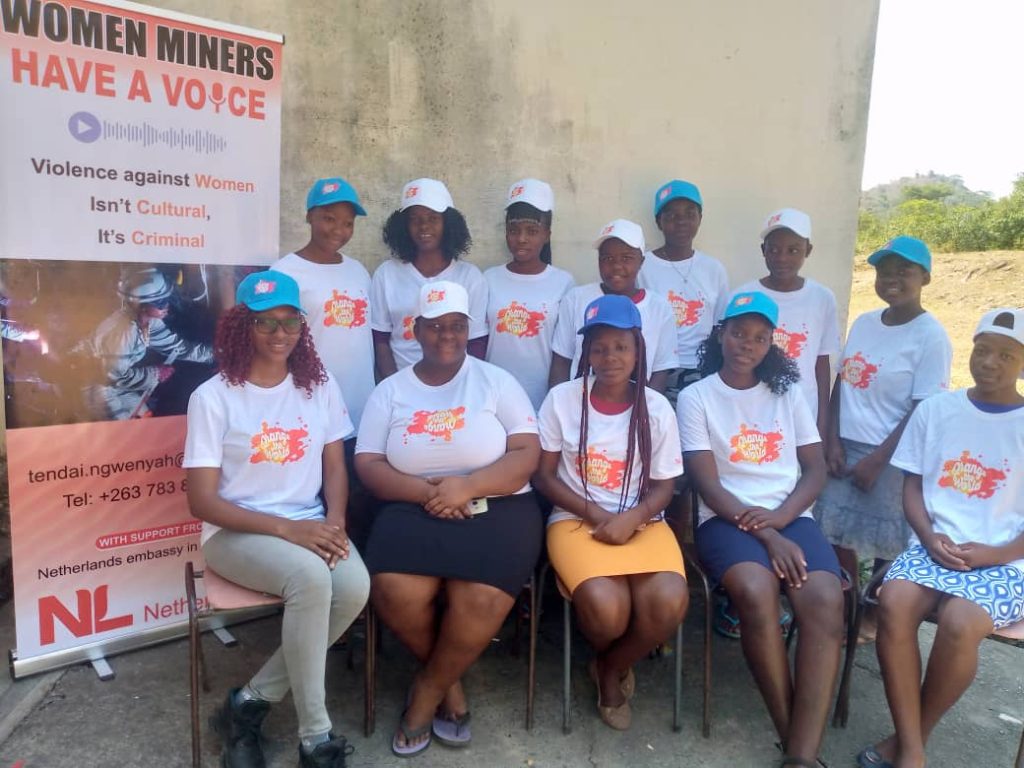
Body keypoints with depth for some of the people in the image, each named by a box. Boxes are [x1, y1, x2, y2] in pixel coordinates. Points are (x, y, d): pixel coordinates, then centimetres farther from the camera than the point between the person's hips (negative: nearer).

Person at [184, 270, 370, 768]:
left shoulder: (320, 387, 5)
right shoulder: (214, 397, -7)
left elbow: (335, 467, 8)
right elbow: (202, 501, -9)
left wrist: (333, 524, -13)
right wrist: (287, 528, -19)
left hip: (310, 526, 4)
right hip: (237, 533, -4)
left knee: (355, 587, -27)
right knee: (311, 577, -34)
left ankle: (252, 701, -5)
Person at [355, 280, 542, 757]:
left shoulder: (496, 381, 5)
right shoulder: (390, 391, 9)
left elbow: (527, 455, -3)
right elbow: (367, 465, 1)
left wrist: (468, 487, -19)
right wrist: (427, 492, -16)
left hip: (497, 509, -1)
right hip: (415, 510, 2)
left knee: (480, 600, -28)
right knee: (394, 592, -26)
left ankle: (427, 693, 3)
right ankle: (450, 683, 5)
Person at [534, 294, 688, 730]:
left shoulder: (656, 408, 1)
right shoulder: (562, 399, -2)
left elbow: (664, 486, 3)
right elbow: (544, 476, 0)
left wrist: (630, 518, -17)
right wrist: (597, 514, -13)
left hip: (641, 522, 2)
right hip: (576, 519, -1)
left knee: (669, 603, -27)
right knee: (606, 608, -30)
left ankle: (612, 668, 8)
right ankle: (613, 669, 11)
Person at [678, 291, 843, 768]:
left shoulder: (788, 394, 15)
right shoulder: (695, 397, 4)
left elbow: (816, 469, 9)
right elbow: (708, 484, -5)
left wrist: (779, 518, -10)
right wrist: (764, 535, -16)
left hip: (790, 517, 3)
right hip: (727, 518, -3)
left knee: (825, 600, -27)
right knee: (756, 592, -33)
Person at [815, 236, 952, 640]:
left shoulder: (931, 337, -11)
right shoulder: (863, 323, 6)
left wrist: (877, 460, -13)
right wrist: (833, 440, -2)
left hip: (891, 456, -5)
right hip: (844, 446, 5)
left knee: (885, 544, 7)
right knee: (837, 533, 10)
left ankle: (874, 615, 28)